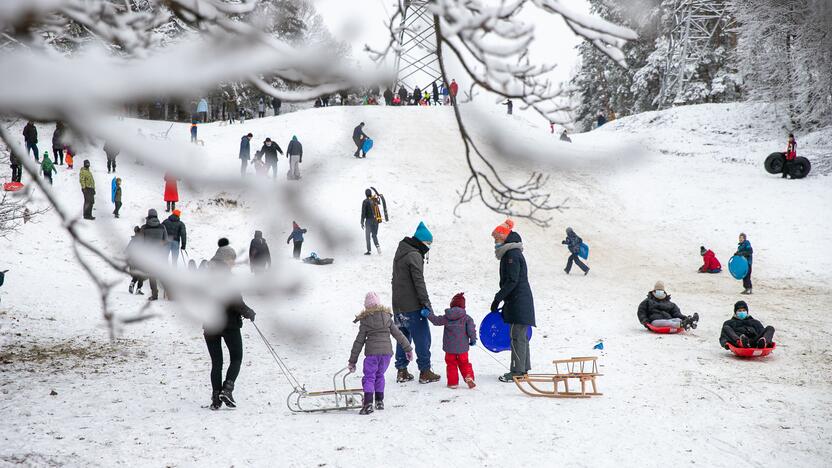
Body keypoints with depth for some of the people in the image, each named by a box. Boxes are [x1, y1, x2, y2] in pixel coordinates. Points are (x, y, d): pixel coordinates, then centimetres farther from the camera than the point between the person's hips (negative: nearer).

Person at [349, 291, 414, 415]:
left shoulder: (365, 321, 2)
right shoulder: (387, 317, 10)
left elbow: (359, 342, 3)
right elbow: (398, 334, 12)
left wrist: (352, 361, 9)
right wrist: (408, 349, 20)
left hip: (372, 352, -3)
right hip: (387, 351, 3)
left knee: (369, 377, 1)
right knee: (379, 375, 20)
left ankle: (368, 404, -13)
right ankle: (379, 401, 22)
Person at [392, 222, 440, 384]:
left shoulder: (400, 253, 15)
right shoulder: (415, 255, -15)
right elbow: (419, 282, -19)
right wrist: (427, 303, -16)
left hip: (398, 305, 9)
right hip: (412, 306, -9)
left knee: (403, 336, 15)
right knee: (422, 337, -1)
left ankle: (402, 371, 18)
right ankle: (425, 372, 2)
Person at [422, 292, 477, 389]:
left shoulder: (446, 317, -5)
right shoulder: (466, 318, -8)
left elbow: (436, 320, 5)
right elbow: (471, 329, -9)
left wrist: (428, 314, 20)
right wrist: (473, 340, 7)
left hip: (449, 347, 0)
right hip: (462, 347, 0)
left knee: (451, 364, 12)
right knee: (464, 363, 14)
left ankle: (453, 382, 11)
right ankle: (469, 378, -3)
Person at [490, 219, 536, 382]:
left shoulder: (512, 254, -15)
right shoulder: (510, 253, 16)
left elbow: (512, 281, -21)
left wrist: (498, 298, -17)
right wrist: (501, 299, 20)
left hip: (518, 302, -10)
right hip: (518, 301, 10)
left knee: (517, 336, -7)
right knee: (521, 335, 14)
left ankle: (517, 372, -4)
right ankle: (523, 369, 22)